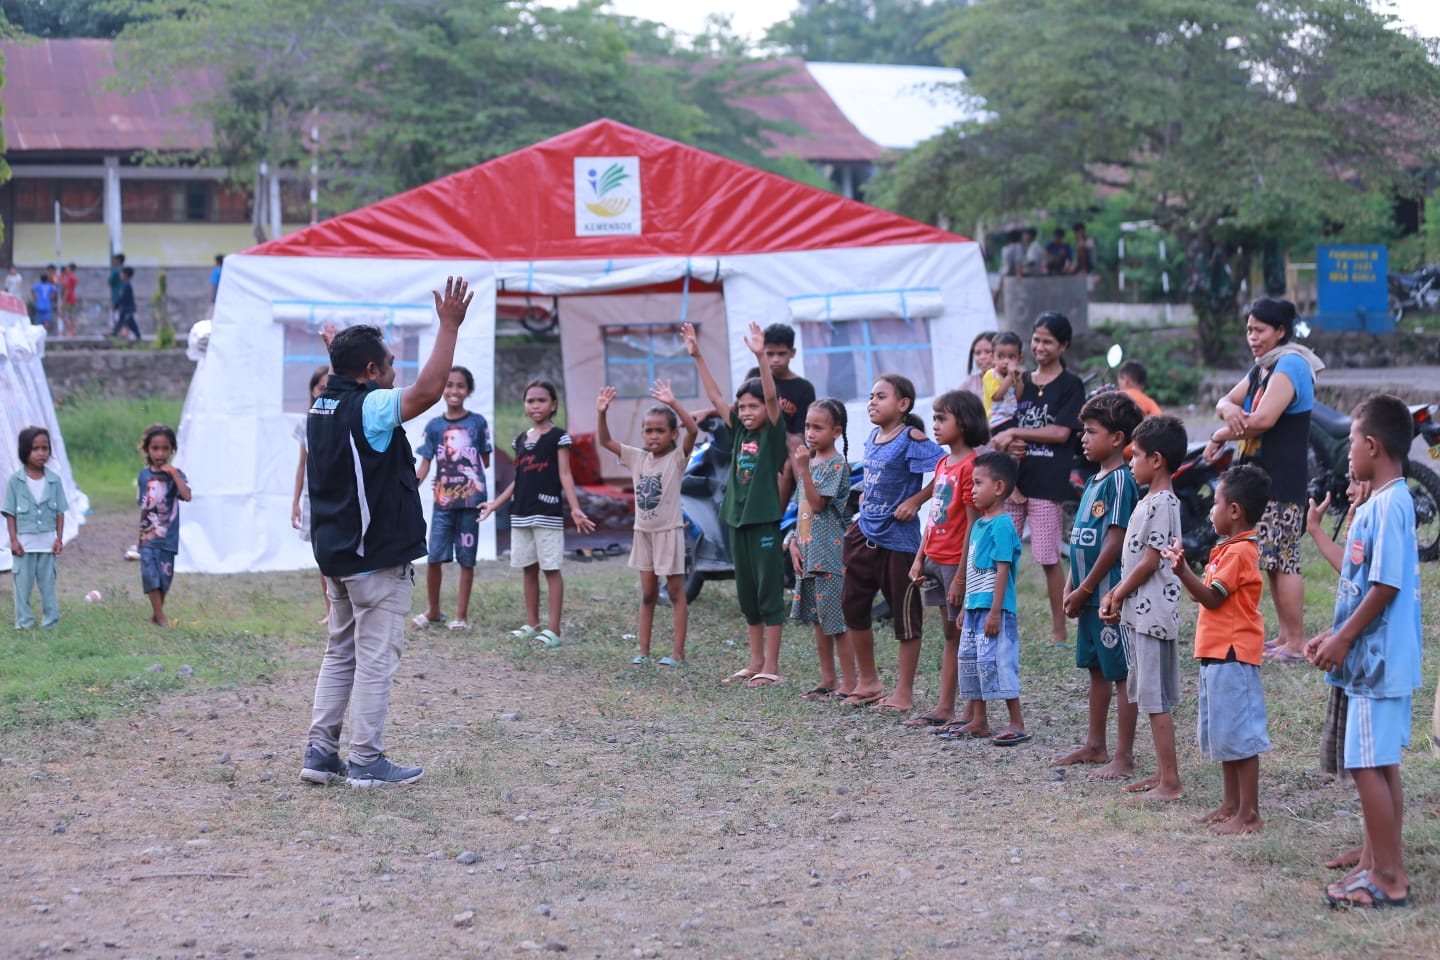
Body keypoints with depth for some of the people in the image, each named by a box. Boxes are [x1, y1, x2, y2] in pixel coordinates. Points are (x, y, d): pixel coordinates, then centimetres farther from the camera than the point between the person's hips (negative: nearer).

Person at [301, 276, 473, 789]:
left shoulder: (323, 406, 8)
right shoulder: (369, 407, -18)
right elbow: (428, 390, -31)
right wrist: (448, 326, -27)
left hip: (338, 553, 9)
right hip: (377, 556, -9)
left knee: (341, 654, 16)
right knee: (376, 659, -3)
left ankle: (320, 751, 14)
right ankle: (366, 761, -1)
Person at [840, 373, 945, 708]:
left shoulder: (911, 439, -15)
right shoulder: (873, 437, 9)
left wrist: (914, 501, -20)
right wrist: (866, 497, 11)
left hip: (898, 539, -8)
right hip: (865, 533, 8)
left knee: (905, 614, 3)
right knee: (853, 605, 11)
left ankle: (904, 692, 11)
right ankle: (867, 681, 25)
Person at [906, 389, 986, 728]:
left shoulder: (970, 466, -16)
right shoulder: (943, 464, 12)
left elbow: (973, 524, -18)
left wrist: (961, 576, -18)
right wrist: (920, 558, 12)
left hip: (958, 563, -9)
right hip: (935, 560, 9)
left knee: (965, 634, -3)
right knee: (950, 634, 14)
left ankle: (974, 712, 3)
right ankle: (945, 708, 19)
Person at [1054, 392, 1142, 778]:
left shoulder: (1120, 481, -16)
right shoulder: (1094, 481, 13)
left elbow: (1115, 542, -19)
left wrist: (1084, 590, -15)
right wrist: (1072, 589, 12)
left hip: (1111, 596, -10)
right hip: (1090, 597, 10)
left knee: (1122, 674, -3)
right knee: (1097, 669, 18)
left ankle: (1124, 757, 1)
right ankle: (1095, 745, 28)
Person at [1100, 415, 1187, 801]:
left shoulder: (1162, 503, -15)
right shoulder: (1148, 501, 15)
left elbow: (1151, 561, -18)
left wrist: (1120, 595, -7)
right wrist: (1114, 595, 7)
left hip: (1153, 613, -10)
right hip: (1138, 612, 10)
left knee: (1156, 699, -8)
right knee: (1149, 697, 14)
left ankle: (1171, 782, -6)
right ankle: (1162, 773, 20)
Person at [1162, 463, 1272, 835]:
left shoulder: (1238, 552, -15)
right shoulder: (1230, 549, 17)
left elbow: (1211, 597, -18)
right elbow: (1204, 595, 19)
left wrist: (1183, 571, -23)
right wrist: (1182, 568, 16)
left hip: (1232, 655, -11)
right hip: (1218, 653, 11)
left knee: (1239, 736, -7)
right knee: (1222, 734, 17)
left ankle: (1249, 814, -4)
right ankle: (1231, 805, 25)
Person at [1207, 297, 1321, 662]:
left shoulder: (1290, 365, -13)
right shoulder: (1261, 369, 18)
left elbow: (1264, 419, -24)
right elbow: (1225, 402, 16)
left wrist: (1221, 436, -9)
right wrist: (1229, 409, -10)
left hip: (1283, 480, -10)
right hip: (1261, 478, 10)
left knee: (1282, 561, -10)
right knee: (1273, 561, 12)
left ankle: (1296, 644, -8)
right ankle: (1285, 636, 17)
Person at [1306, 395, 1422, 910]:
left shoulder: (1388, 505, -18)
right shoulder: (1381, 503, 12)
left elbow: (1387, 585, -22)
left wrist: (1344, 638, -15)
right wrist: (1334, 635, 16)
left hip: (1380, 658, -10)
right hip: (1376, 658, 10)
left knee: (1369, 766, -7)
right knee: (1378, 766, 15)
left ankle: (1389, 877, -2)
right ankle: (1375, 863, 23)